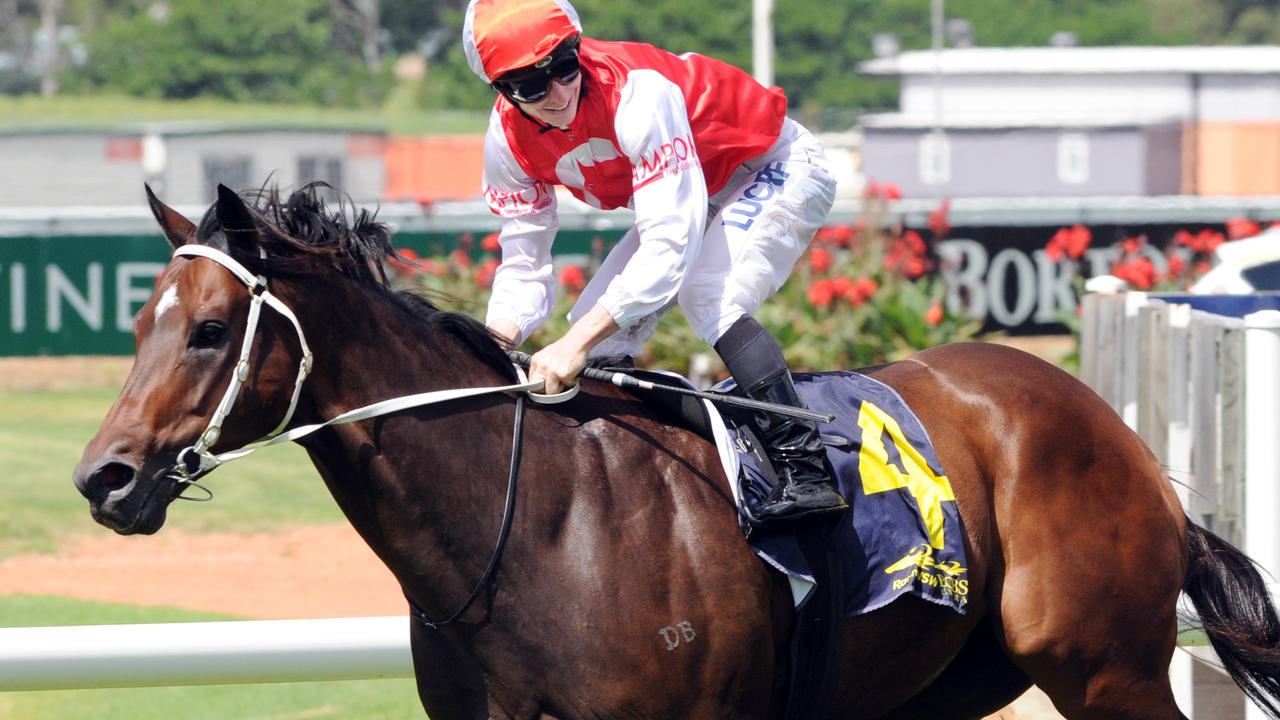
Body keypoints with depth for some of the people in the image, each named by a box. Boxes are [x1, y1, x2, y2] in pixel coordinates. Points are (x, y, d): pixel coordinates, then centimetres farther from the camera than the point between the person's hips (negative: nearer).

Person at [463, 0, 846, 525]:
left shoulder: (637, 92, -37)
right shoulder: (509, 139, -15)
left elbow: (671, 243, -42)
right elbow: (523, 262, -9)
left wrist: (578, 342, -47)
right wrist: (493, 345, -30)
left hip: (777, 169, -8)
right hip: (698, 195, 8)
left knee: (707, 295, -31)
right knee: (596, 322, -1)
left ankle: (804, 471, -33)